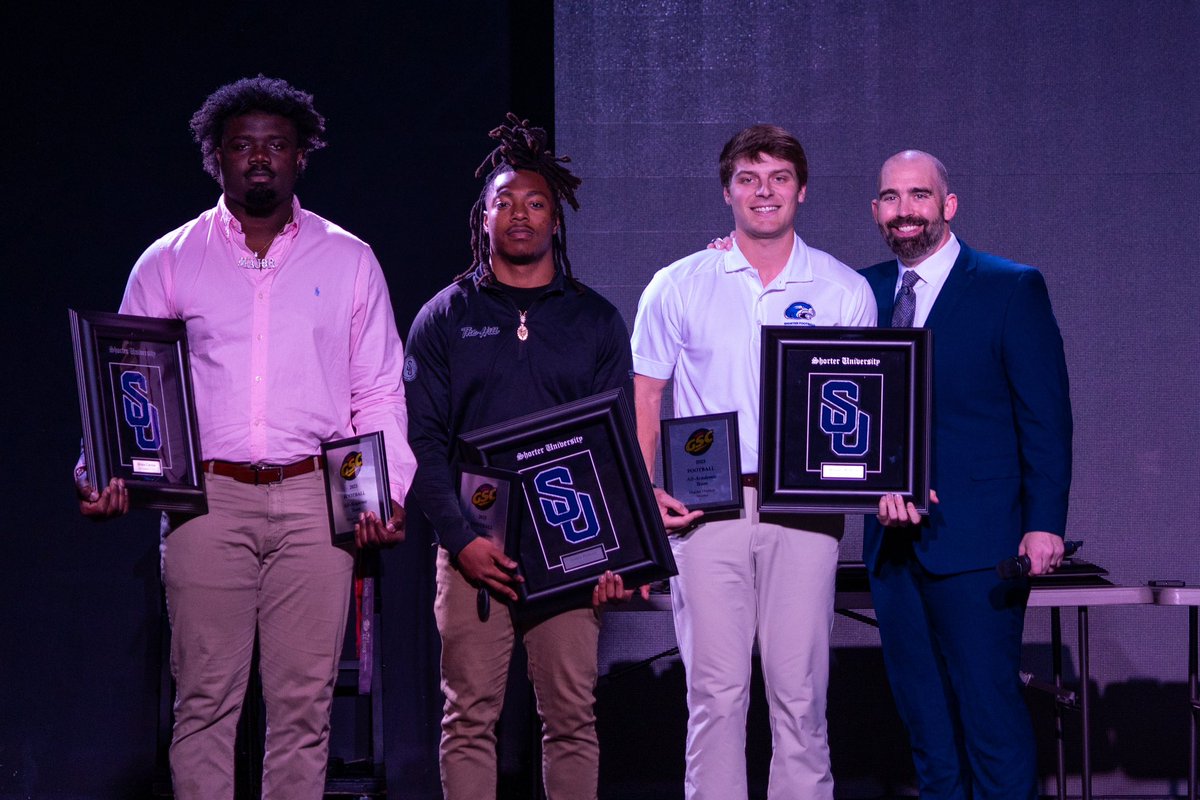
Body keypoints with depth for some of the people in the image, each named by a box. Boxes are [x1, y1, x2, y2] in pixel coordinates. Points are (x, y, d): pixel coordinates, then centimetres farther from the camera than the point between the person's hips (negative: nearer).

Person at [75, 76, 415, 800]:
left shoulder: (349, 261, 12)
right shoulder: (169, 263, 11)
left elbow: (380, 392, 12)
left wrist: (392, 490, -1)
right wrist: (103, 473, -8)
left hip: (315, 501, 0)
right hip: (207, 499, 0)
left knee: (304, 699, -1)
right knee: (206, 697, -2)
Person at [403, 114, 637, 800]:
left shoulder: (596, 320, 12)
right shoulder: (446, 318, 10)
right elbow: (423, 439, 3)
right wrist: (461, 538, -10)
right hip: (474, 550, 0)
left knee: (572, 718, -1)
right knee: (470, 717, -2)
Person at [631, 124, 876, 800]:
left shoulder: (845, 292, 8)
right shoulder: (679, 286, 8)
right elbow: (644, 397, 9)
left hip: (806, 509, 0)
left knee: (799, 689, 0)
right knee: (715, 688, -2)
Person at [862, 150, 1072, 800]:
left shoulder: (1012, 288, -1)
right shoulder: (865, 291, 12)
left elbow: (1045, 416, -4)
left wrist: (1044, 523, -10)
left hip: (975, 540, -5)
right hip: (892, 537, 5)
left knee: (988, 704, -7)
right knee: (921, 709, 9)